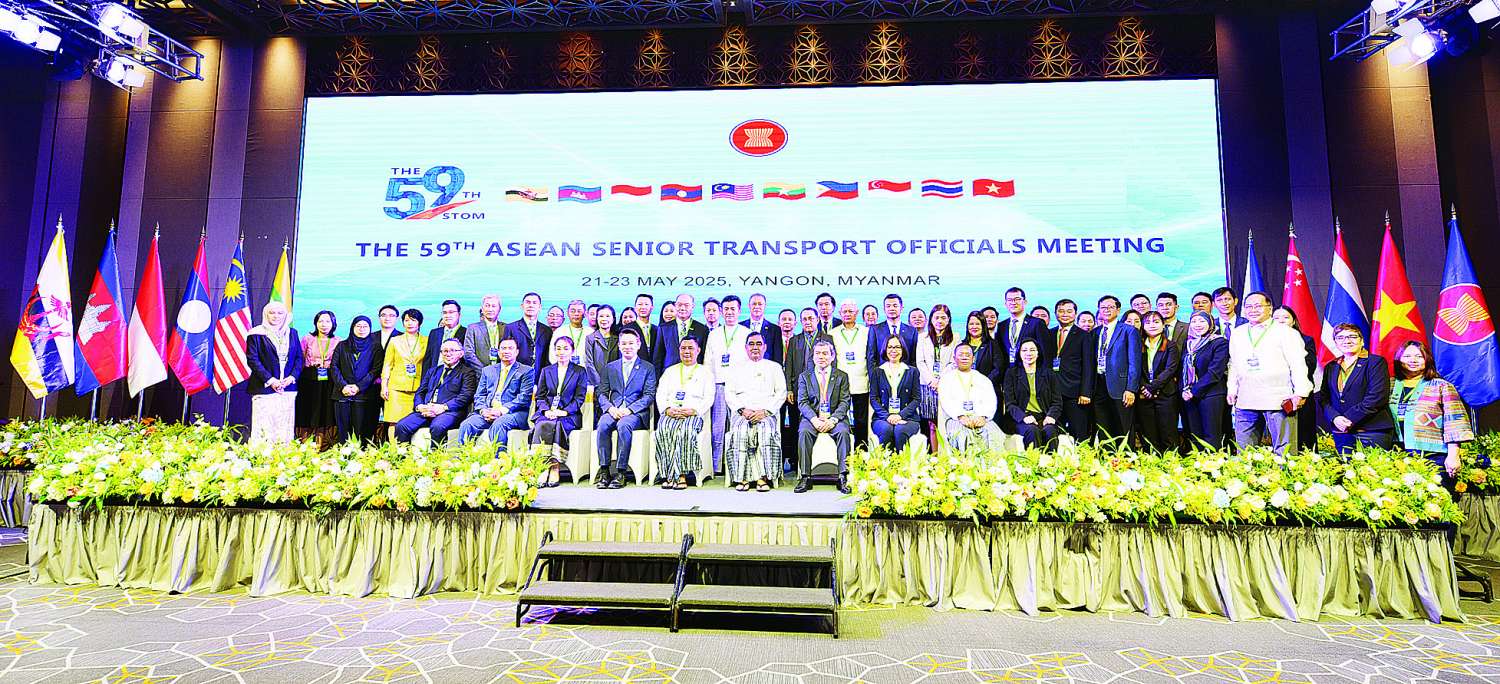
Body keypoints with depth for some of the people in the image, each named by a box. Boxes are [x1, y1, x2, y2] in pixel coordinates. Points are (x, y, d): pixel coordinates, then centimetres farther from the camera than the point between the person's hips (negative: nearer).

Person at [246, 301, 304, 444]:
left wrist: (292, 377, -4)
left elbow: (299, 357, 12)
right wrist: (270, 380, -13)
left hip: (288, 388, 3)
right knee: (263, 427, -5)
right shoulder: (257, 334, 2)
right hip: (264, 388, -3)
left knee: (285, 428, 3)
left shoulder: (292, 333, 13)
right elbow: (252, 359, -5)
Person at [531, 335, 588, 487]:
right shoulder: (546, 371, 20)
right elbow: (540, 396, 13)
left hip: (569, 415, -2)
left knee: (558, 424, -35)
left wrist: (564, 411, -13)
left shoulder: (580, 371, 11)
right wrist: (546, 410, -8)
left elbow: (579, 398, 2)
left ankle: (555, 467, -34)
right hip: (546, 413, 2)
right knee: (543, 425, -32)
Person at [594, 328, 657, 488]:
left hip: (635, 413, -3)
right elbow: (602, 393, 12)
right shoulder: (609, 367, 19)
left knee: (624, 425, -35)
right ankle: (604, 470, -26)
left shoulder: (648, 368, 10)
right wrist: (610, 408, -10)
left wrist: (629, 409, -14)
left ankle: (620, 472, -30)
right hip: (613, 411, 3)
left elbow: (649, 396, 1)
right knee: (603, 424, -30)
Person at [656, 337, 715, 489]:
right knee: (663, 430, -32)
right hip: (670, 413, 2)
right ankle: (679, 475, -31)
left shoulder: (706, 373, 18)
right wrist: (668, 409, -7)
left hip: (694, 414, -2)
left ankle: (676, 474, -34)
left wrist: (692, 410, -13)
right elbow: (660, 395, 15)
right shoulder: (670, 371, 26)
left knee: (685, 430, -36)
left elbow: (708, 399, 5)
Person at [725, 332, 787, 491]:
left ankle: (763, 477, -31)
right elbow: (729, 393, 11)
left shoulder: (774, 367, 18)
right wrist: (742, 410, -7)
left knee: (766, 430, -34)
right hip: (741, 412, 1)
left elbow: (781, 393, 7)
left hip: (767, 413, -1)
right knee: (741, 430, -33)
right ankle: (742, 477, -28)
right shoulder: (736, 368, 22)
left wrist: (765, 411, -9)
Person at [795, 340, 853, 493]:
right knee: (804, 432, -30)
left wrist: (833, 419, -16)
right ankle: (805, 477, -25)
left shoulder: (842, 376, 11)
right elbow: (802, 402, 2)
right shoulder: (804, 377, 13)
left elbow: (844, 402, 2)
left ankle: (844, 477, -26)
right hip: (812, 417, 1)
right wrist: (814, 419, -16)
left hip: (835, 418, 0)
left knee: (843, 432, -31)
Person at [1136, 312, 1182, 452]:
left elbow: (1170, 369, -7)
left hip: (1165, 394, -3)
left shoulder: (1171, 345, 4)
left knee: (1168, 437, -3)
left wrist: (1152, 388, -14)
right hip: (1144, 396, 3)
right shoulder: (1139, 346, 13)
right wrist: (1142, 388, -9)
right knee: (1148, 437, 2)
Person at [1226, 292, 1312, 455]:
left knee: (1283, 451, -1)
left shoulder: (1286, 332, 2)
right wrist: (1232, 390, 11)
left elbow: (1298, 364, -3)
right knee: (1243, 452, 7)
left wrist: (1300, 393, -11)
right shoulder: (1237, 334, 16)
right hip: (1245, 403, 4)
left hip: (1280, 402, -4)